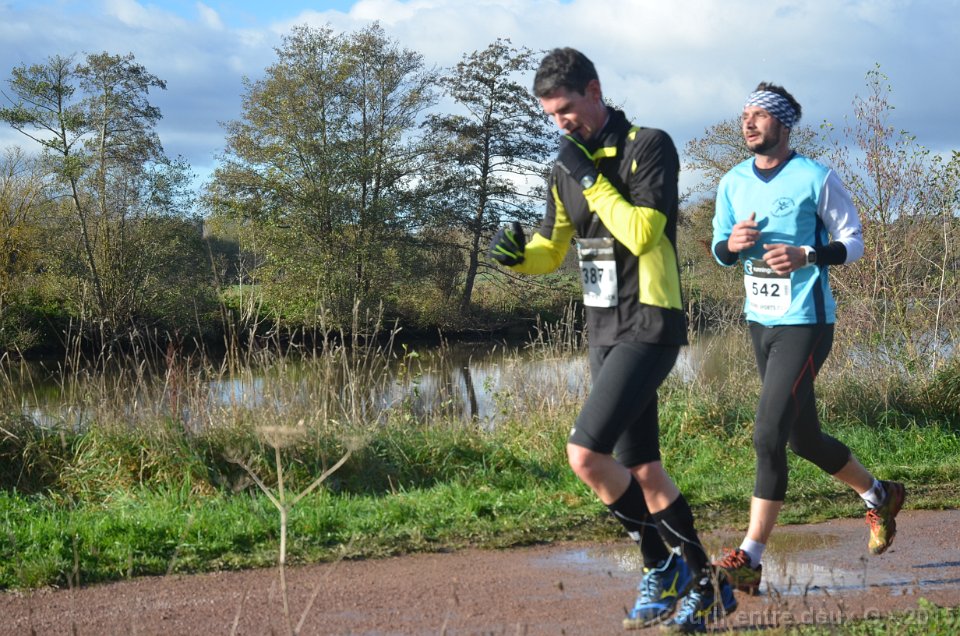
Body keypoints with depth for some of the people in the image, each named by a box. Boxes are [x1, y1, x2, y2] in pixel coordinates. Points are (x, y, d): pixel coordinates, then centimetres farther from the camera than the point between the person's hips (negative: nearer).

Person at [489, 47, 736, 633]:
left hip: (649, 326, -8)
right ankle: (705, 584, 21)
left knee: (585, 453, -17)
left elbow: (639, 233, -20)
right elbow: (554, 250, 19)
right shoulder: (568, 167, 13)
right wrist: (518, 254, -2)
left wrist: (590, 179, -15)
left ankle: (665, 566, 0)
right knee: (640, 471, 9)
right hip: (605, 331, 8)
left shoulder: (649, 147, -9)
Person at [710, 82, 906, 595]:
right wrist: (733, 243, -10)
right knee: (803, 438, 16)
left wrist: (805, 256, -21)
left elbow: (853, 242, -3)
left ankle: (749, 561, -13)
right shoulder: (734, 183, 8)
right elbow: (719, 251, 14)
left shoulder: (816, 178, -9)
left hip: (805, 323, -7)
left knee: (768, 435, -16)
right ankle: (878, 496, 41)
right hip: (760, 322, 7)